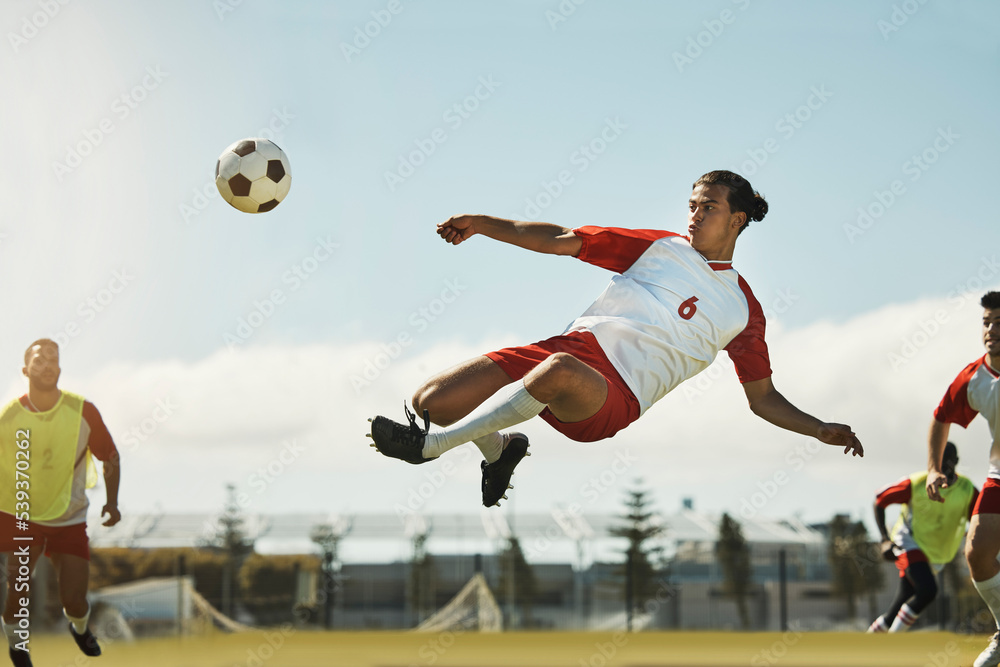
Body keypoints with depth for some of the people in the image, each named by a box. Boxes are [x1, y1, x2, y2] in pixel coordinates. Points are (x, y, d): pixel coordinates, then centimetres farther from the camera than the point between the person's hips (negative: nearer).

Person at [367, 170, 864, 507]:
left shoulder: (743, 309, 13)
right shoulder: (661, 246, 16)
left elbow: (764, 399, 18)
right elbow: (562, 241, 12)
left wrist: (822, 430, 1)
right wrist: (483, 224, 1)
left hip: (613, 398, -3)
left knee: (560, 371, -42)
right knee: (431, 401, -11)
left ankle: (429, 446, -30)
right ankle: (499, 450, 22)